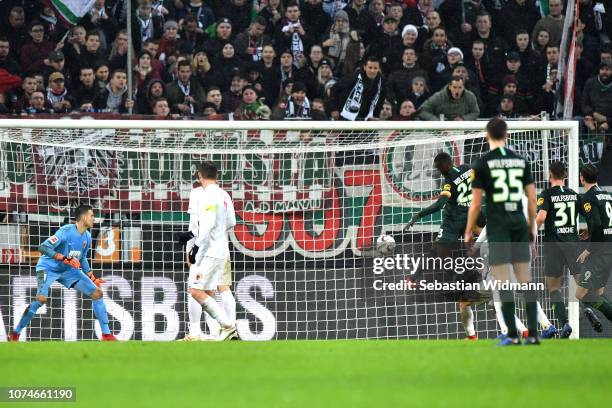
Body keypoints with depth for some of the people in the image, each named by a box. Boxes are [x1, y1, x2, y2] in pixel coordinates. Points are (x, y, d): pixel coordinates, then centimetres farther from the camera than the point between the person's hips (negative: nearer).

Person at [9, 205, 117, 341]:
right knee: (42, 298, -29)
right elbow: (43, 248, -30)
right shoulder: (66, 231, -23)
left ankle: (106, 335, 4)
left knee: (97, 292, -2)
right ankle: (15, 334, -17)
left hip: (68, 270, 7)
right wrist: (64, 258, -38)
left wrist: (92, 278, 14)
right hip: (49, 268, -7)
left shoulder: (87, 236, 1)